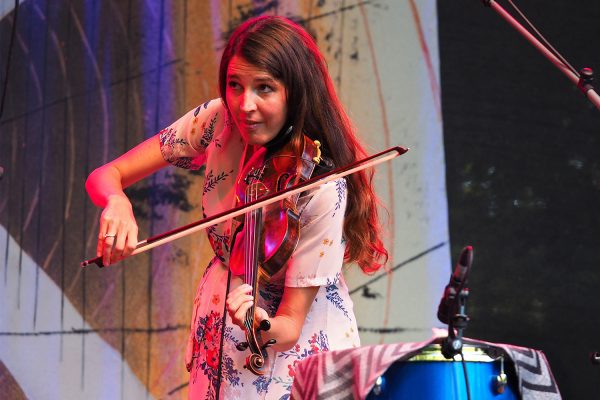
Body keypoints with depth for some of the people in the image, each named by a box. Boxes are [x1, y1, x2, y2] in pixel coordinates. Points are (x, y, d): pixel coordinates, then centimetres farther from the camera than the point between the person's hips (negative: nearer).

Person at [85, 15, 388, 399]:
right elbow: (105, 176, -12)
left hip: (297, 342, -4)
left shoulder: (323, 188, -27)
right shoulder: (218, 121, -14)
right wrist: (117, 202, -34)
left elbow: (290, 326, -25)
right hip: (219, 333, 4)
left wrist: (263, 326, -47)